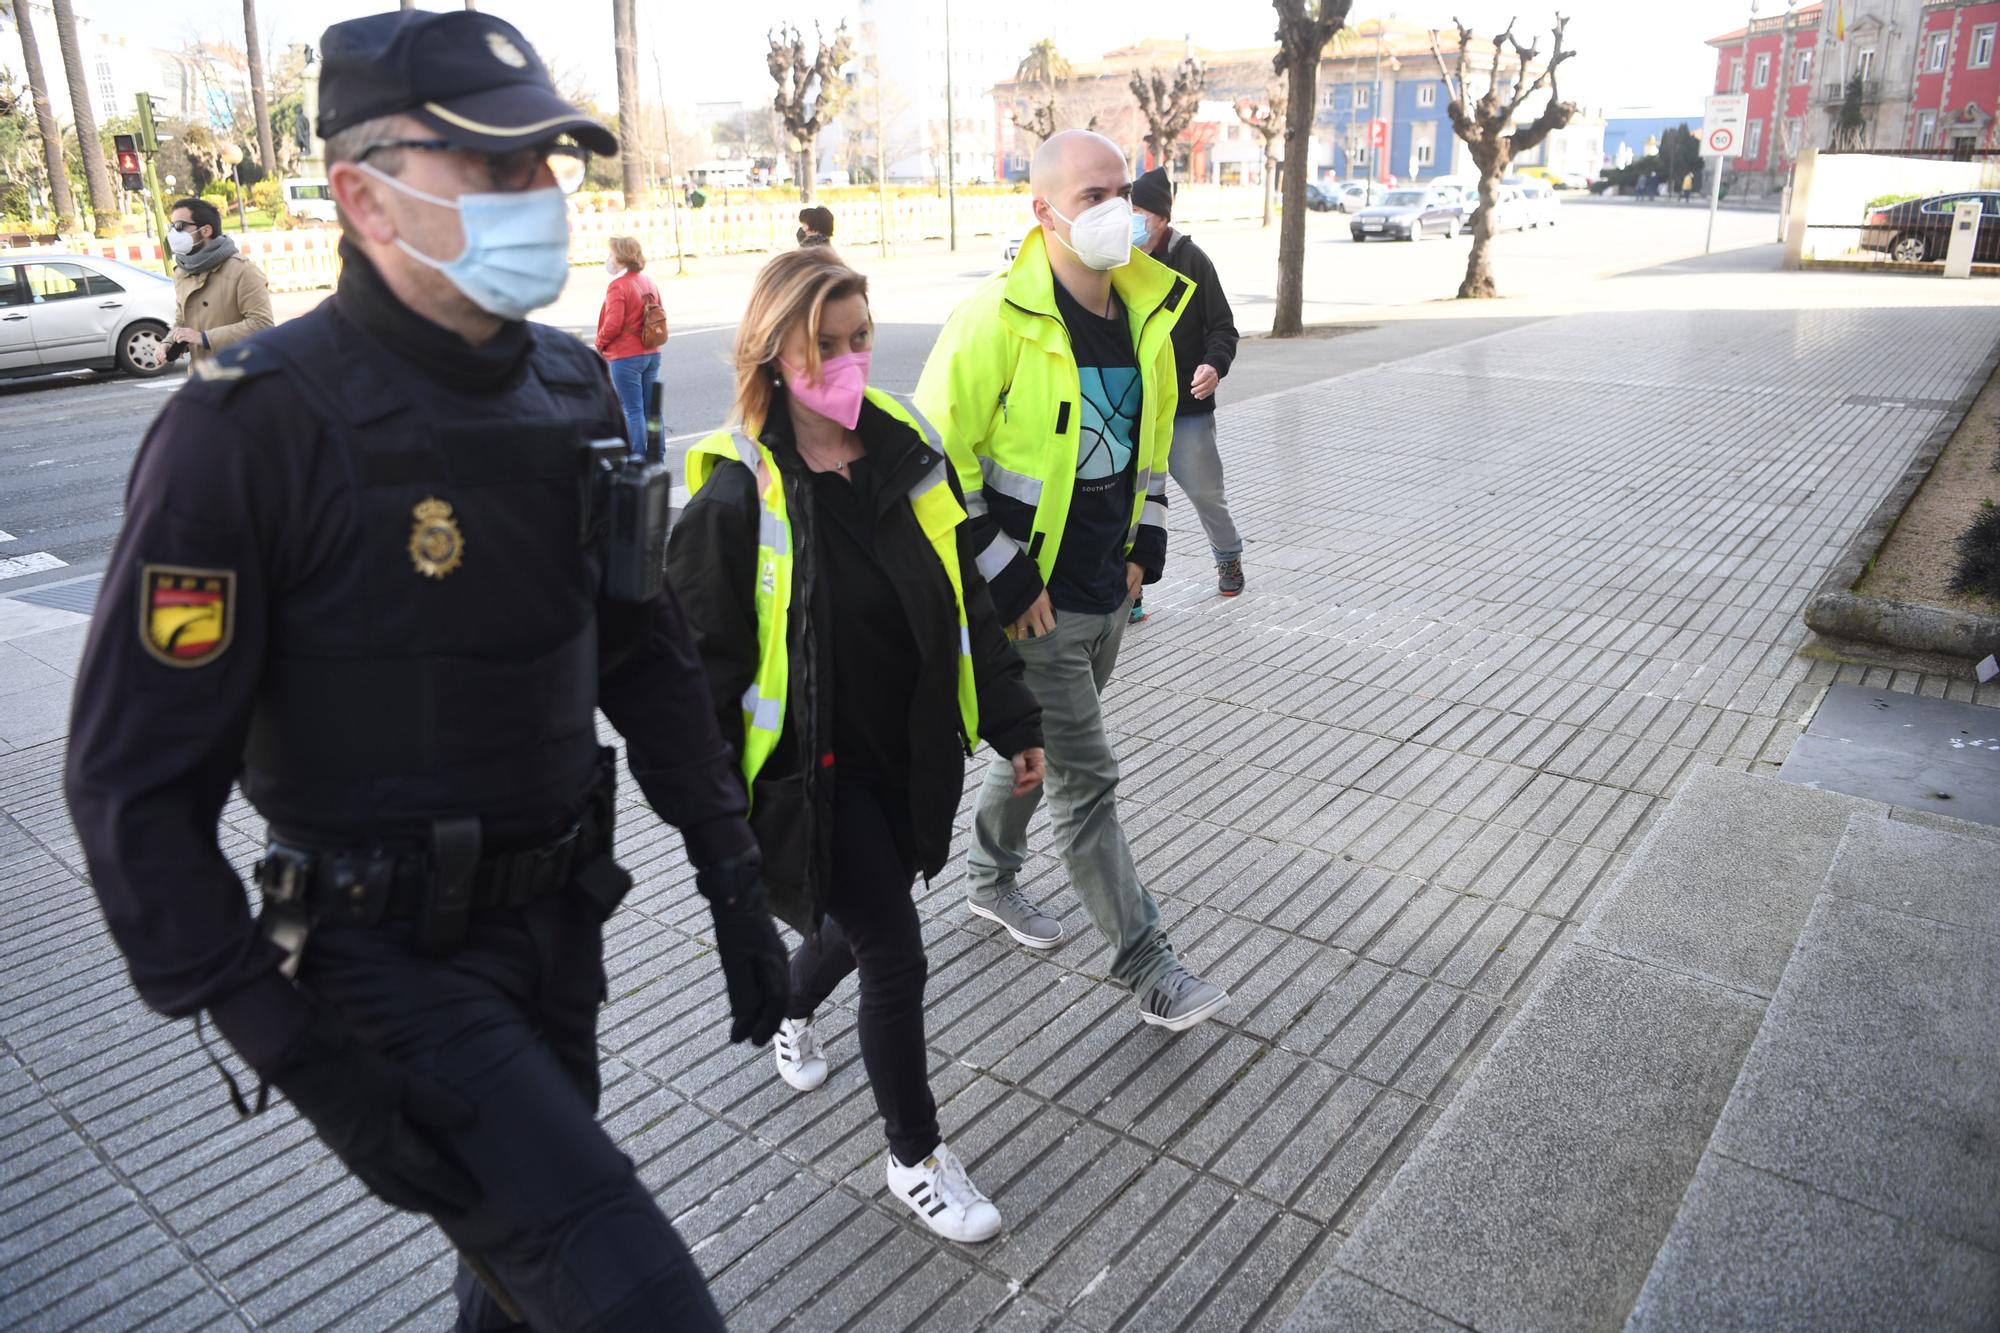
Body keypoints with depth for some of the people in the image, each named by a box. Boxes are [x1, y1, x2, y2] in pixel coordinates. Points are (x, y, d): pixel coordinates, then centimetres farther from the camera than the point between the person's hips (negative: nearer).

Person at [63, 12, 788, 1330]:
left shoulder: (573, 388, 0)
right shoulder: (256, 425, -19)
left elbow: (647, 655, 7)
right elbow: (135, 782, -16)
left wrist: (735, 883, 4)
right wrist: (296, 1051, -19)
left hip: (561, 920, 6)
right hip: (391, 961, -6)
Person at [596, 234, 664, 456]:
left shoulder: (618, 286, -15)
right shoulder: (648, 282, 8)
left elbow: (613, 324, -20)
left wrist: (600, 344, -3)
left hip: (626, 356, -7)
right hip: (652, 354, 8)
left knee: (633, 410, -2)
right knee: (651, 408, 12)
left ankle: (638, 458, 1)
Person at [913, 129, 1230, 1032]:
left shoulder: (1144, 314, 7)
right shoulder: (996, 320, -17)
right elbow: (935, 461, -17)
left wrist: (1144, 545, 13)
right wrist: (1004, 581, -17)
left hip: (1106, 593, 7)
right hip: (1034, 603, -7)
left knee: (1037, 743, 23)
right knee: (1086, 778, -1)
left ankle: (990, 878, 46)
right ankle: (1143, 963, 12)